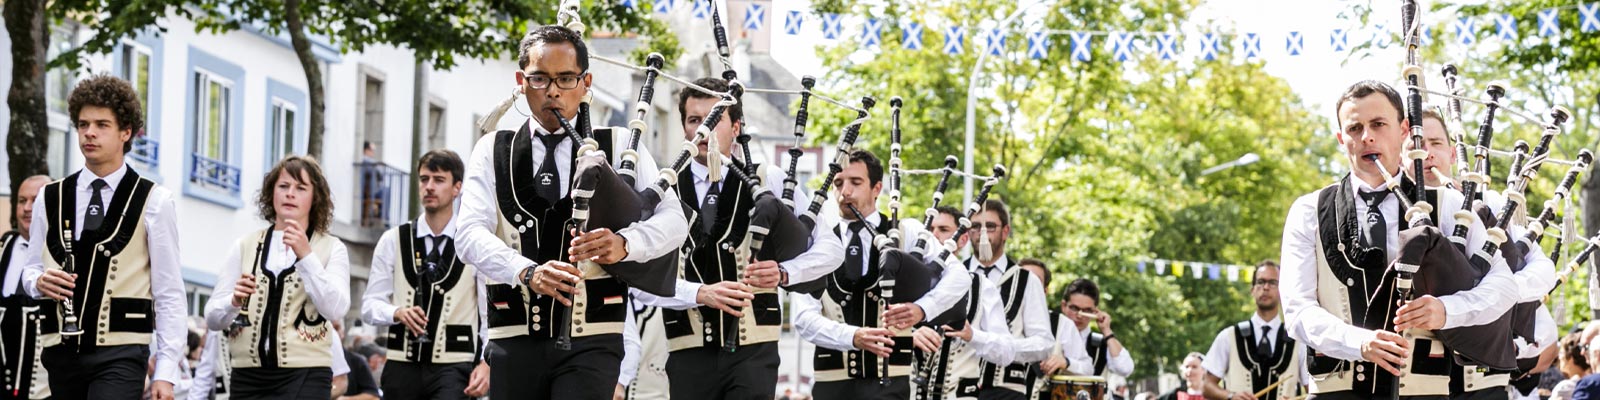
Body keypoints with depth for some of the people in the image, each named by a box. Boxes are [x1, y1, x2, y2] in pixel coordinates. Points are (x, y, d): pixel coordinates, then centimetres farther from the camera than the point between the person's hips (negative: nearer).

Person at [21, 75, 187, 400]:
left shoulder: (153, 201, 0)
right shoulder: (49, 199, 11)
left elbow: (169, 294, -1)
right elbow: (31, 268, 21)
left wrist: (166, 373, -8)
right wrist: (38, 281, -5)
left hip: (120, 354, -4)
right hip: (61, 349, 4)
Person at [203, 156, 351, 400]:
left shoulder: (331, 249, 7)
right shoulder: (245, 246, 12)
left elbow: (336, 310, -10)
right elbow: (212, 318, 7)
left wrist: (306, 256, -18)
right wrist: (234, 302, -15)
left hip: (303, 377, -3)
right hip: (248, 377, 3)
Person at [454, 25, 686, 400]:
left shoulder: (618, 146, 7)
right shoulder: (492, 151, 9)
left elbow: (673, 220, -3)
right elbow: (470, 234, -4)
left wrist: (624, 243, -25)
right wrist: (527, 272, -24)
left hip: (591, 341, -2)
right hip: (515, 340, 2)